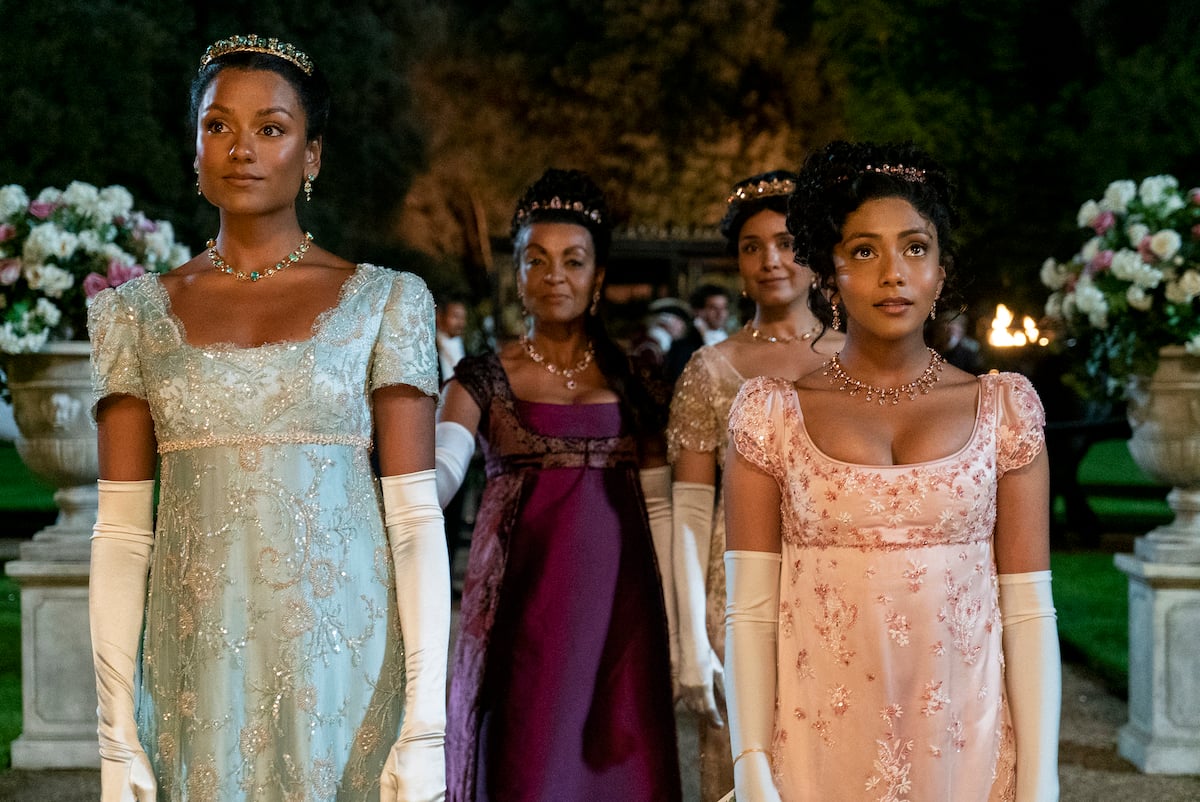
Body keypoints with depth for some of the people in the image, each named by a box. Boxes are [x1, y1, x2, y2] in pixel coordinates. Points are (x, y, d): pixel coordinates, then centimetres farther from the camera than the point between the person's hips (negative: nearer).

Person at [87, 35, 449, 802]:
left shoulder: (383, 303, 2)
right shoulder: (139, 314, 7)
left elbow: (416, 517, -3)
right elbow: (121, 530, 5)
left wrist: (425, 729, -9)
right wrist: (116, 731, -1)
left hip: (347, 660, -1)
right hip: (198, 671, 2)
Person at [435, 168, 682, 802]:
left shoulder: (630, 380, 9)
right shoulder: (484, 378, 3)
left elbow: (658, 506, 9)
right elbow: (440, 473, -13)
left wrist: (680, 627, 4)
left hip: (617, 607, 2)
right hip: (521, 608, -2)